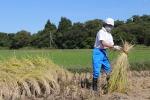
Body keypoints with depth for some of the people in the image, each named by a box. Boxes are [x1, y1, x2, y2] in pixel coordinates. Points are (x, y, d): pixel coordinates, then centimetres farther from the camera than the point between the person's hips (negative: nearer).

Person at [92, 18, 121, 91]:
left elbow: (111, 45, 11)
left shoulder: (109, 35, 18)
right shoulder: (101, 32, -8)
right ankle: (94, 88, 4)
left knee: (108, 70, 10)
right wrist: (114, 47, -23)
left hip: (104, 52, 8)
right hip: (98, 52, -8)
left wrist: (116, 48, -9)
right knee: (96, 71, -6)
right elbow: (103, 43, -20)